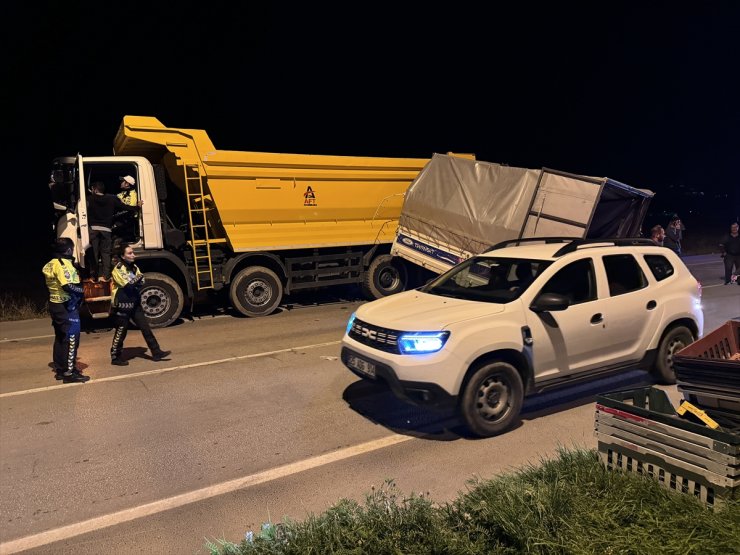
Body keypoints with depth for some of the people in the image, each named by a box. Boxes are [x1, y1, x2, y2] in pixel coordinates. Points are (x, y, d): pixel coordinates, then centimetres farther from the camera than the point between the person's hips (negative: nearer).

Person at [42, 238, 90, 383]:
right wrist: (83, 290, -12)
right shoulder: (63, 263, -16)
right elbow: (68, 286, -26)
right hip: (67, 306, -10)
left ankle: (60, 370, 25)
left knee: (60, 338, 16)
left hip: (55, 304, 10)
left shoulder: (50, 264, 14)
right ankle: (69, 373, -6)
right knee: (71, 338, -6)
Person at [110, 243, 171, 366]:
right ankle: (115, 358, 16)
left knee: (145, 327, 5)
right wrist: (138, 278, -8)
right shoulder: (118, 269, -14)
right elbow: (128, 285, -22)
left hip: (134, 304, 7)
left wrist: (134, 284, -16)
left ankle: (156, 352, 8)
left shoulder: (134, 267, 9)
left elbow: (141, 282, 3)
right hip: (122, 305, -7)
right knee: (120, 332, 2)